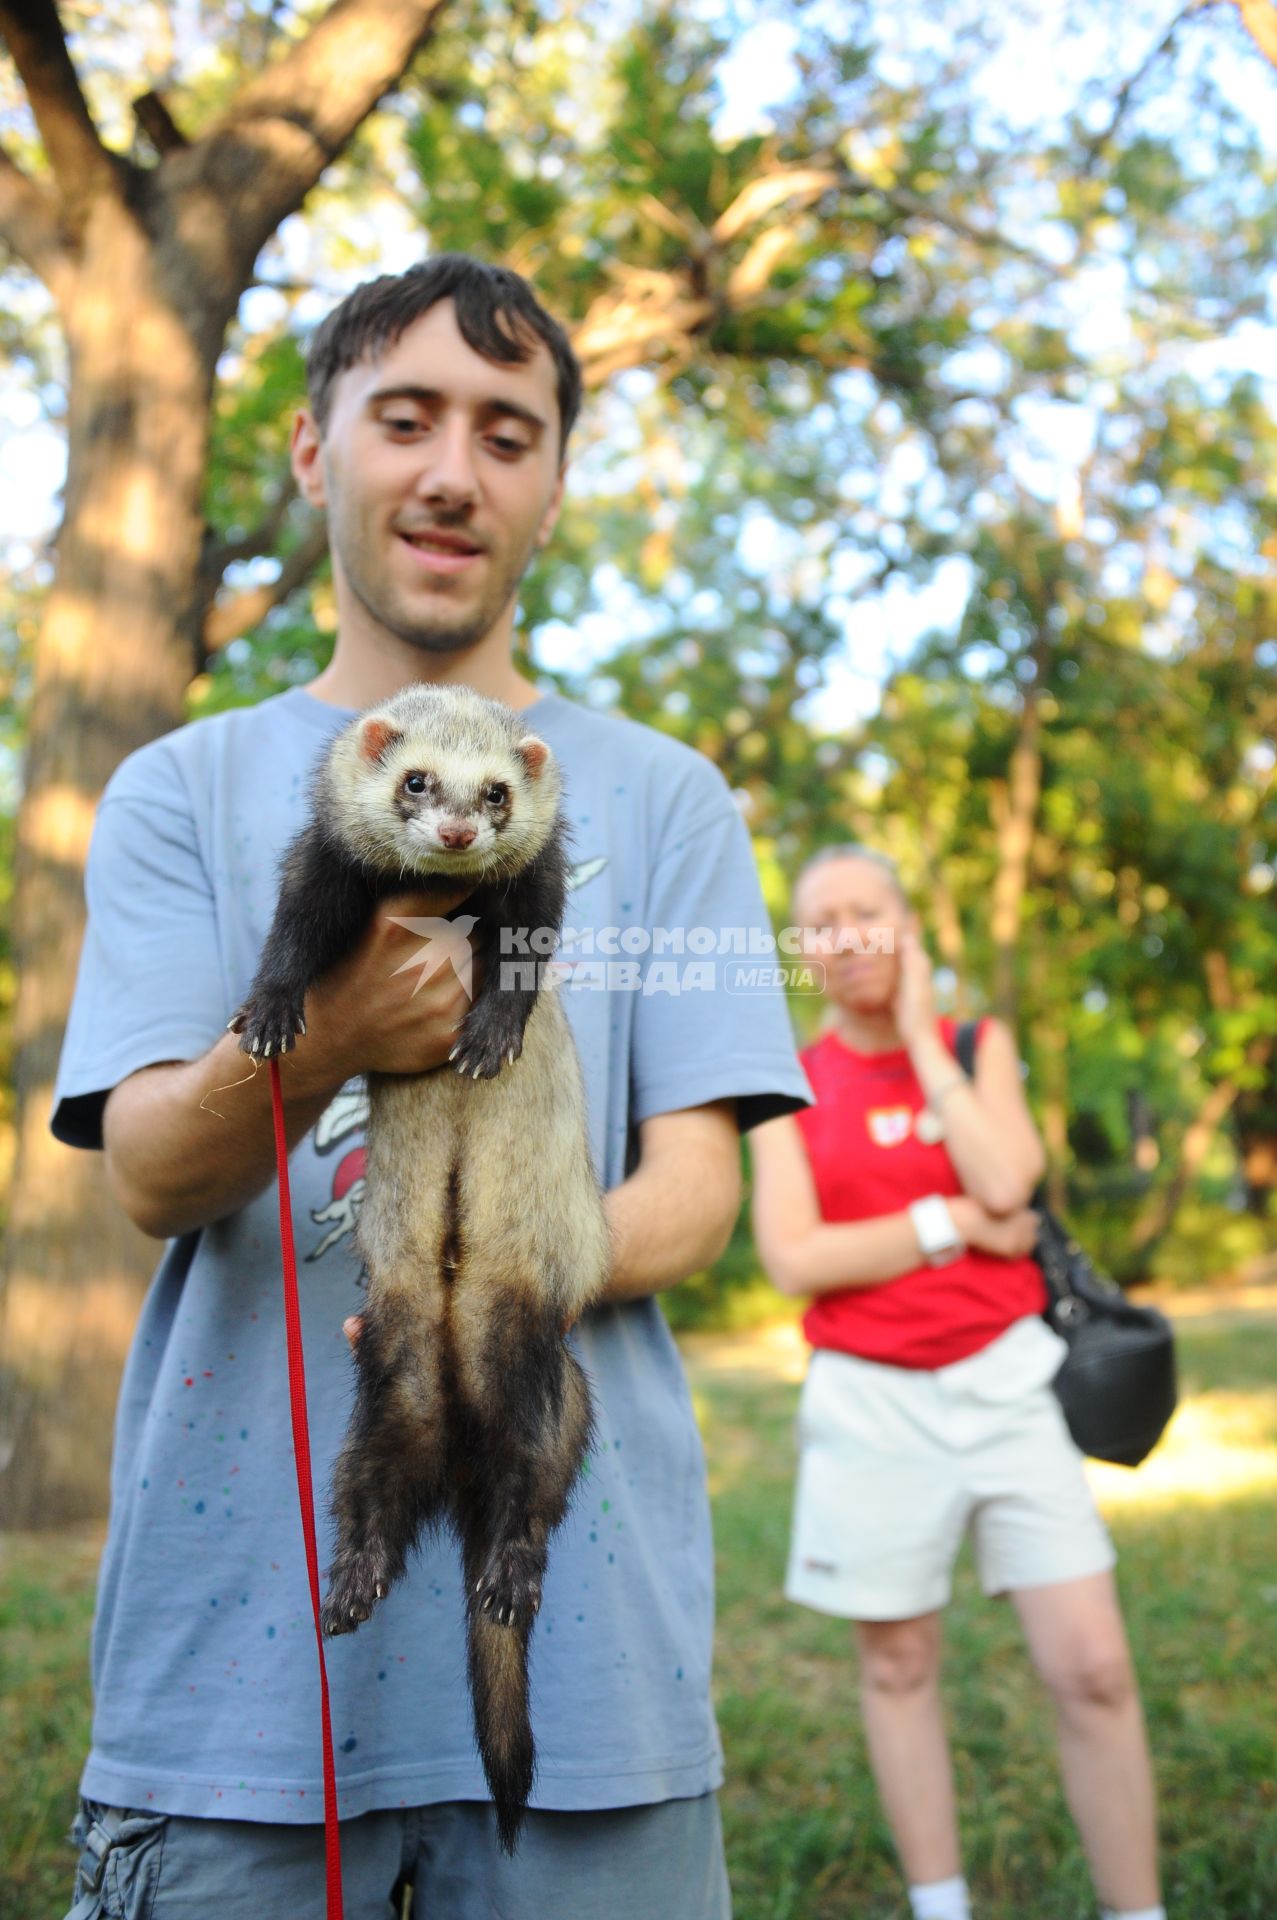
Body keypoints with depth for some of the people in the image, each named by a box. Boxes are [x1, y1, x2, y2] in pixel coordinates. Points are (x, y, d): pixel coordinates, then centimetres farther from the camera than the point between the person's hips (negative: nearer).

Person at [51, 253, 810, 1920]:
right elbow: (147, 1175, -4)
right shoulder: (184, 792, 7)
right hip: (234, 1611, 1)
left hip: (577, 1609, 0)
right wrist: (306, 1047, -26)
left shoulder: (660, 799, 7)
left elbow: (695, 1192, 1)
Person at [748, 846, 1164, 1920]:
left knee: (1093, 1670, -2)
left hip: (1006, 1378, 1)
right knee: (899, 1665, 11)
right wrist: (955, 1224, -11)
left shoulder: (979, 1044, 5)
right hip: (872, 1398, 0)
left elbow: (1005, 1179, -14)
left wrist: (920, 1035, -9)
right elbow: (795, 1258, -9)